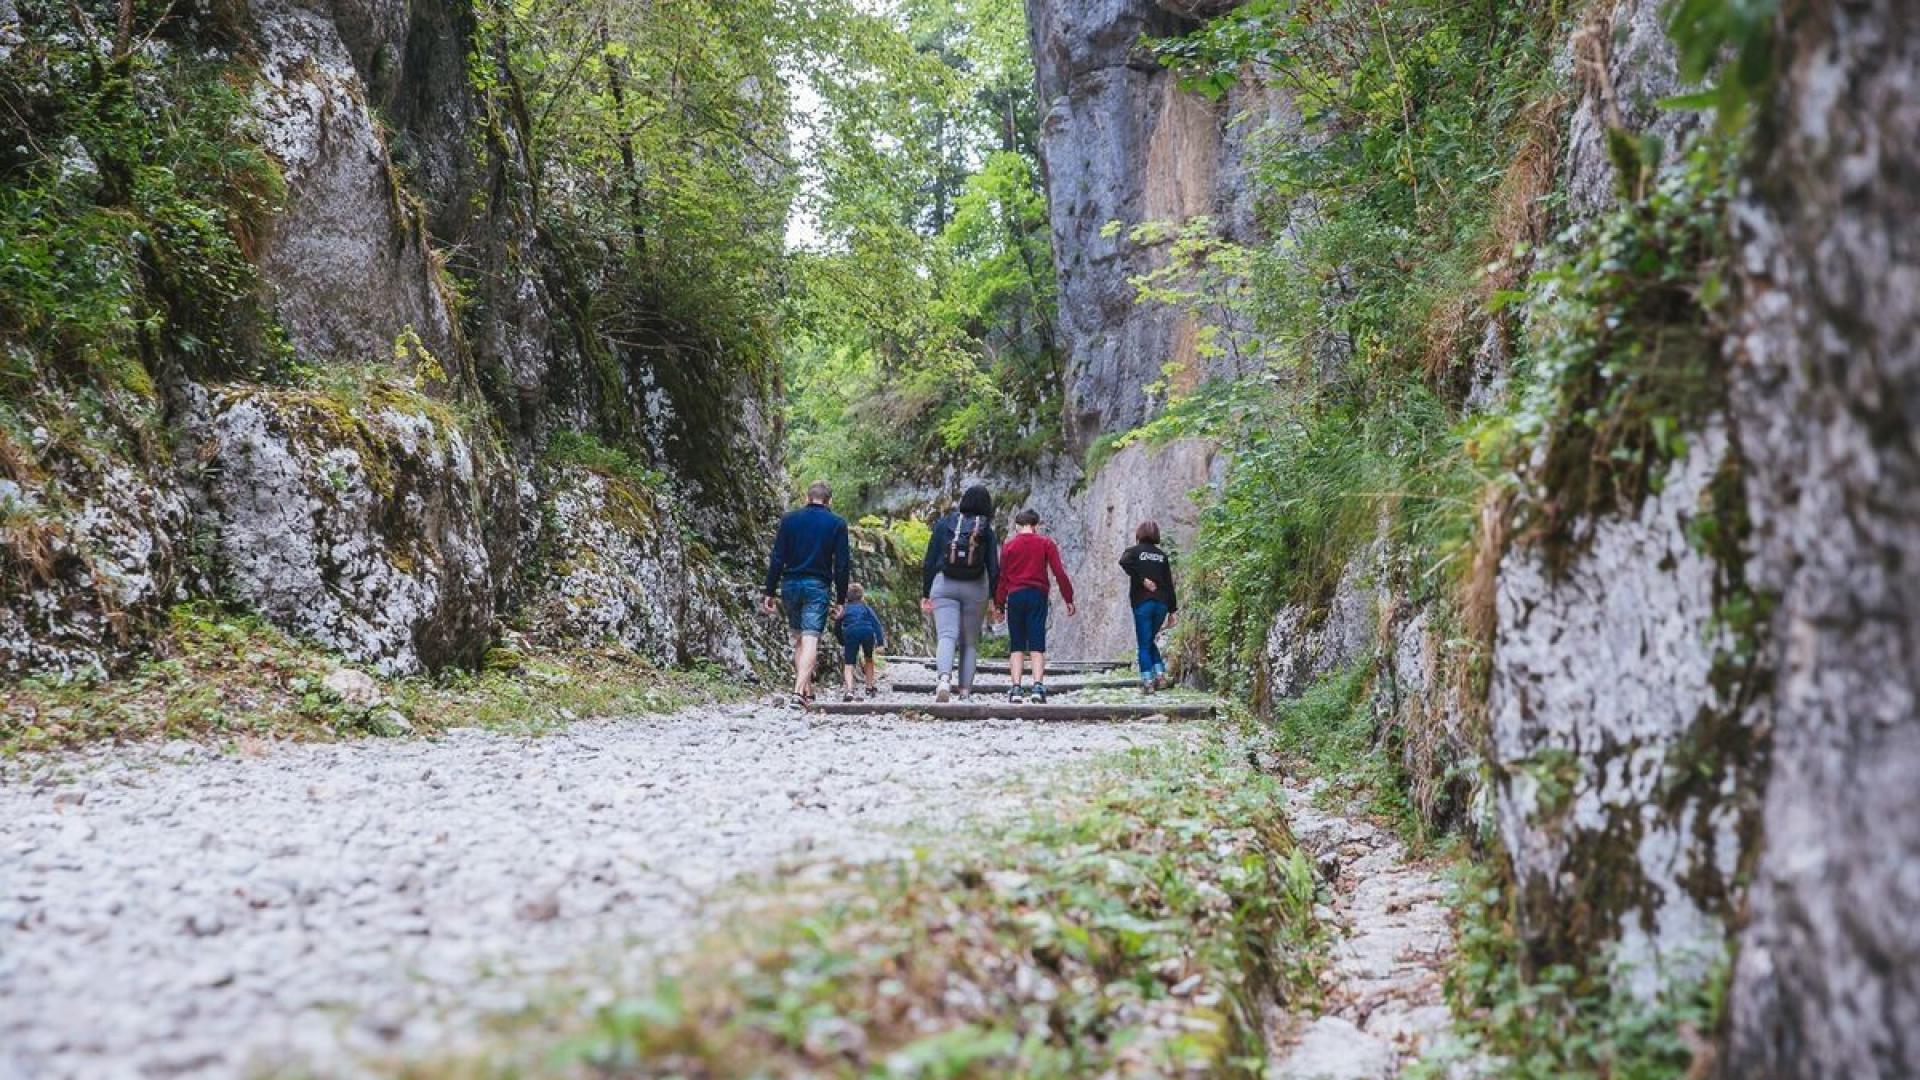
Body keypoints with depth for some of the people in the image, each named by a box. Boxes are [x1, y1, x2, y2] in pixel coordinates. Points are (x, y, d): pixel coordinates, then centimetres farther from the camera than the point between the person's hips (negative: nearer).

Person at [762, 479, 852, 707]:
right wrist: (840, 600, 5)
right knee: (811, 639, -7)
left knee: (799, 638, 15)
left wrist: (770, 592, 5)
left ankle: (807, 690, 17)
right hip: (818, 586, -3)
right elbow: (842, 565, -1)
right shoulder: (837, 523, 2)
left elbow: (777, 558, 2)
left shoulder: (789, 519, 6)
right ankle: (800, 690, -20)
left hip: (790, 585, 3)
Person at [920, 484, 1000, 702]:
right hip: (975, 588, 0)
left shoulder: (944, 523, 4)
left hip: (943, 586, 0)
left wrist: (925, 593, 9)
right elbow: (993, 568, 0)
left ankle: (944, 679, -34)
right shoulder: (986, 530, 1)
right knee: (970, 642, 11)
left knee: (946, 636, -9)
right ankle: (965, 692, 7)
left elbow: (929, 561, 3)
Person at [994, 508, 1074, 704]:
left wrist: (999, 603, 10)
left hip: (1015, 597, 1)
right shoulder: (1046, 543, 5)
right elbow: (1059, 572, -1)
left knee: (1016, 646, 6)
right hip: (1038, 596, 0)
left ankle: (1016, 689, -3)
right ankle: (1038, 687, -15)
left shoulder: (1009, 545, 6)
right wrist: (1068, 599, 3)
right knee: (1037, 645, 0)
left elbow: (1002, 577, 5)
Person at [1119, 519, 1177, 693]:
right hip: (1161, 603, 3)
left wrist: (1142, 579, -17)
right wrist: (1172, 610, 10)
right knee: (1150, 641, 19)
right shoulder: (1162, 555, 11)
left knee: (1144, 645, 2)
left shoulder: (1135, 551, 2)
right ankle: (1160, 674, 6)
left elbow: (1124, 562, -22)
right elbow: (1169, 584, 8)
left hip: (1142, 602, -3)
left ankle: (1148, 682, -3)